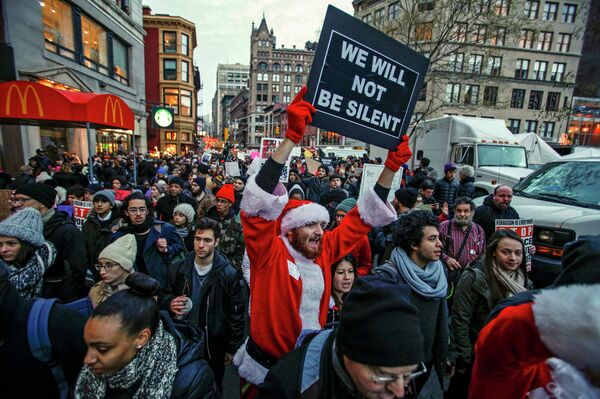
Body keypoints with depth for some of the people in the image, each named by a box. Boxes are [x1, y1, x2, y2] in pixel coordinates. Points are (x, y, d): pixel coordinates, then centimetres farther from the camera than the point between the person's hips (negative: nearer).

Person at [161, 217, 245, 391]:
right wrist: (170, 303, -16)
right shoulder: (178, 268, -6)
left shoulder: (229, 274, -16)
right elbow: (164, 297, 7)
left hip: (214, 345, -2)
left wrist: (232, 348, -5)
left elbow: (236, 313, -10)